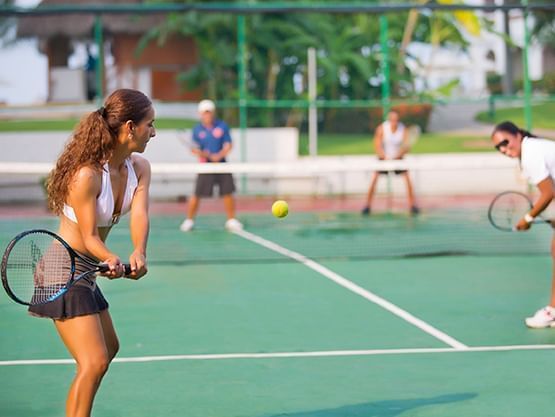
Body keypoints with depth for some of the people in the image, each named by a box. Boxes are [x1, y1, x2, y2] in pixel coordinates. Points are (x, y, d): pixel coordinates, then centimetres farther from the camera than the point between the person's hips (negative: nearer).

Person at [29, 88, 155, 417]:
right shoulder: (86, 175, -24)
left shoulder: (140, 168, 0)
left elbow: (139, 215, -16)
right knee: (94, 362, -18)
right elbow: (89, 237, -21)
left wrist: (139, 253, -35)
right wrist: (111, 260, -42)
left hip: (87, 272, 10)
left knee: (109, 349, 25)